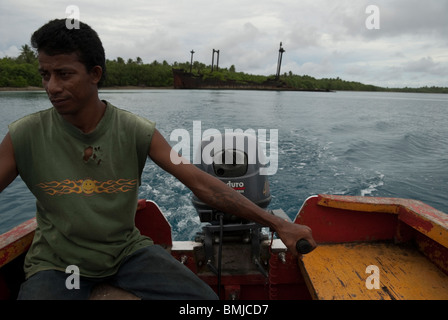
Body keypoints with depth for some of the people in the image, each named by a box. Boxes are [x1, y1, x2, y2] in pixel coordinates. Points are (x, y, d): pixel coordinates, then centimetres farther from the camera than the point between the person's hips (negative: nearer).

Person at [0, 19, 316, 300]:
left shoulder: (137, 131, -13)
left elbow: (202, 184, -17)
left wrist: (278, 224, -21)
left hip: (127, 250, 0)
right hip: (57, 261, 1)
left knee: (205, 297, -15)